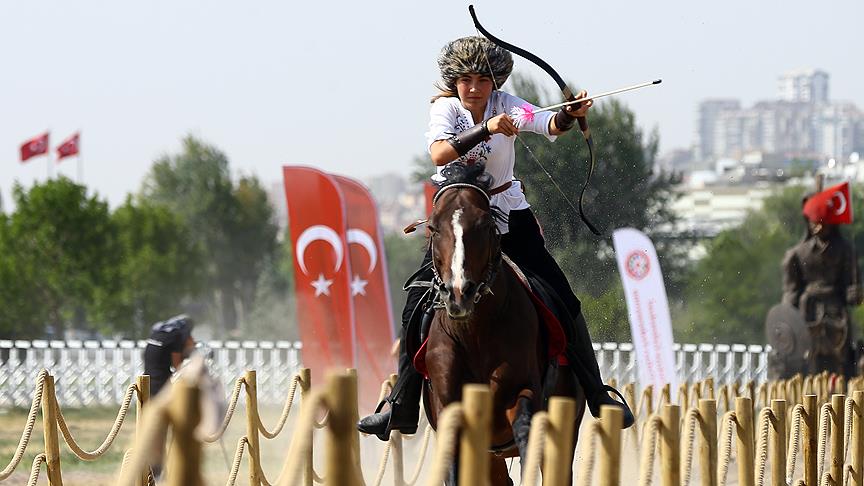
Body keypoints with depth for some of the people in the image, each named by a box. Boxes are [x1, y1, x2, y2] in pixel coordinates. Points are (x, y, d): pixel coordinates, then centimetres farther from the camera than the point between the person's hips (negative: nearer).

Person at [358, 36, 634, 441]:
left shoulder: (506, 106, -8)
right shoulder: (445, 109, -10)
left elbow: (548, 125, -28)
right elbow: (439, 154, -30)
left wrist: (570, 114, -50)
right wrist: (486, 129, -43)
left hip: (508, 214, 1)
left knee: (562, 303, -5)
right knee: (417, 308, -9)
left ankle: (597, 396, 5)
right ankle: (400, 408, 1)